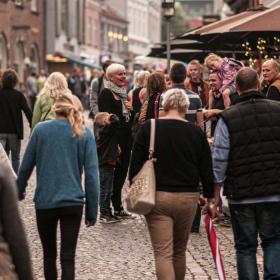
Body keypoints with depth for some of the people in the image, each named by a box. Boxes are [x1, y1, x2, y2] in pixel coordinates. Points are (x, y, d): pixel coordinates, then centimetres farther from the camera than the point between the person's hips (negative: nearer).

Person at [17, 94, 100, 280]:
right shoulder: (85, 135, 0)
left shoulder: (40, 130, 0)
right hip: (73, 202, 0)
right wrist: (92, 211, 1)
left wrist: (19, 190, 24)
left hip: (45, 202, 1)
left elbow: (26, 166, 6)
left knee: (49, 254, 16)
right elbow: (91, 174, -3)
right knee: (68, 257, 0)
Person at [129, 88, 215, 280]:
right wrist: (210, 197, 14)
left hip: (157, 197, -2)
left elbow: (136, 164, -1)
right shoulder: (196, 132, 2)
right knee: (180, 250, 19)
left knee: (162, 253, -4)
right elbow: (206, 169, 5)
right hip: (188, 197, 2)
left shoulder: (149, 128, -2)